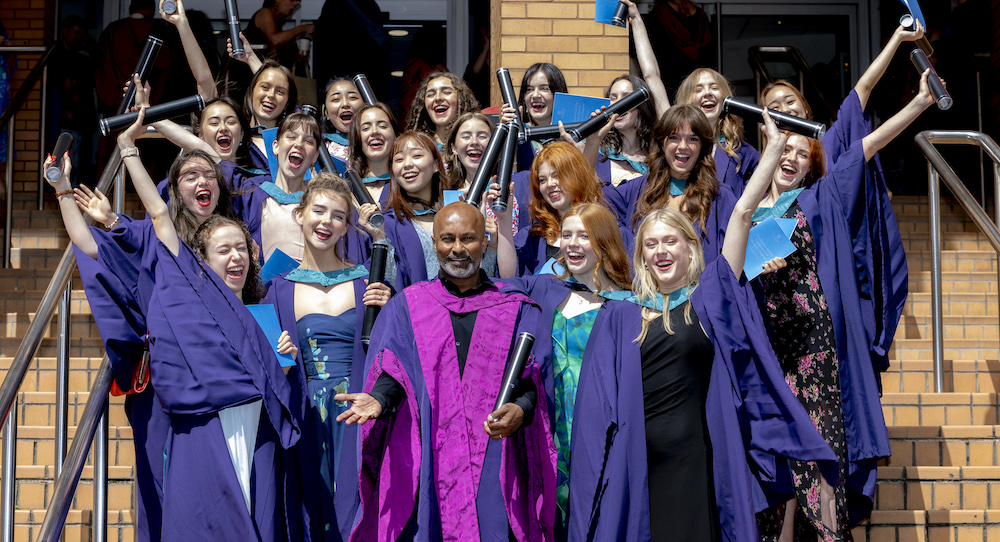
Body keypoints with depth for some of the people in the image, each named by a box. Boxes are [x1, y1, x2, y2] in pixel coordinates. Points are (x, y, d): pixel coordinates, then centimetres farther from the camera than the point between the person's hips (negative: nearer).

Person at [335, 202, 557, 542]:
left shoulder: (515, 310, 10)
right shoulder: (406, 307, 12)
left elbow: (534, 381, 5)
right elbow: (393, 374, 5)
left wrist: (521, 410, -16)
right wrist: (378, 399, -17)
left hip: (492, 464, 0)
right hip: (422, 466, 0)